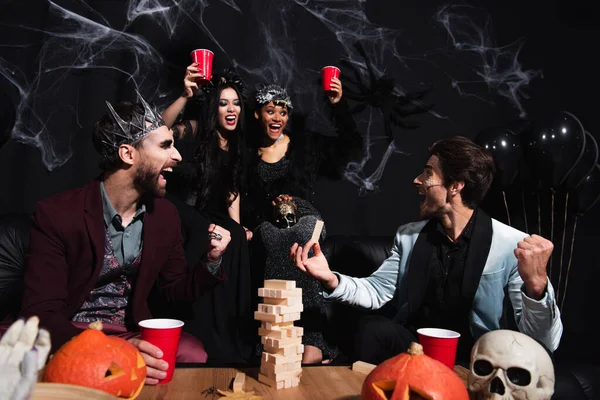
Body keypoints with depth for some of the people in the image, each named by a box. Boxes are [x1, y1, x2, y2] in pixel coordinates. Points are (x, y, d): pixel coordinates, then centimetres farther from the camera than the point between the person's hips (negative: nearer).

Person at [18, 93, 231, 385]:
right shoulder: (56, 214, -14)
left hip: (131, 334, 5)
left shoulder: (165, 214, 1)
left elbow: (175, 289, 11)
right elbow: (41, 314, -20)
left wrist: (211, 262, -11)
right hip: (71, 336, -4)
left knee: (197, 357, -24)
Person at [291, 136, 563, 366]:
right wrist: (331, 279, -14)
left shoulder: (513, 246, -14)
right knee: (372, 328, -24)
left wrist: (535, 285, -38)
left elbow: (543, 342, -18)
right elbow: (376, 291, 5)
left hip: (473, 362, -4)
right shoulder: (409, 236, 2)